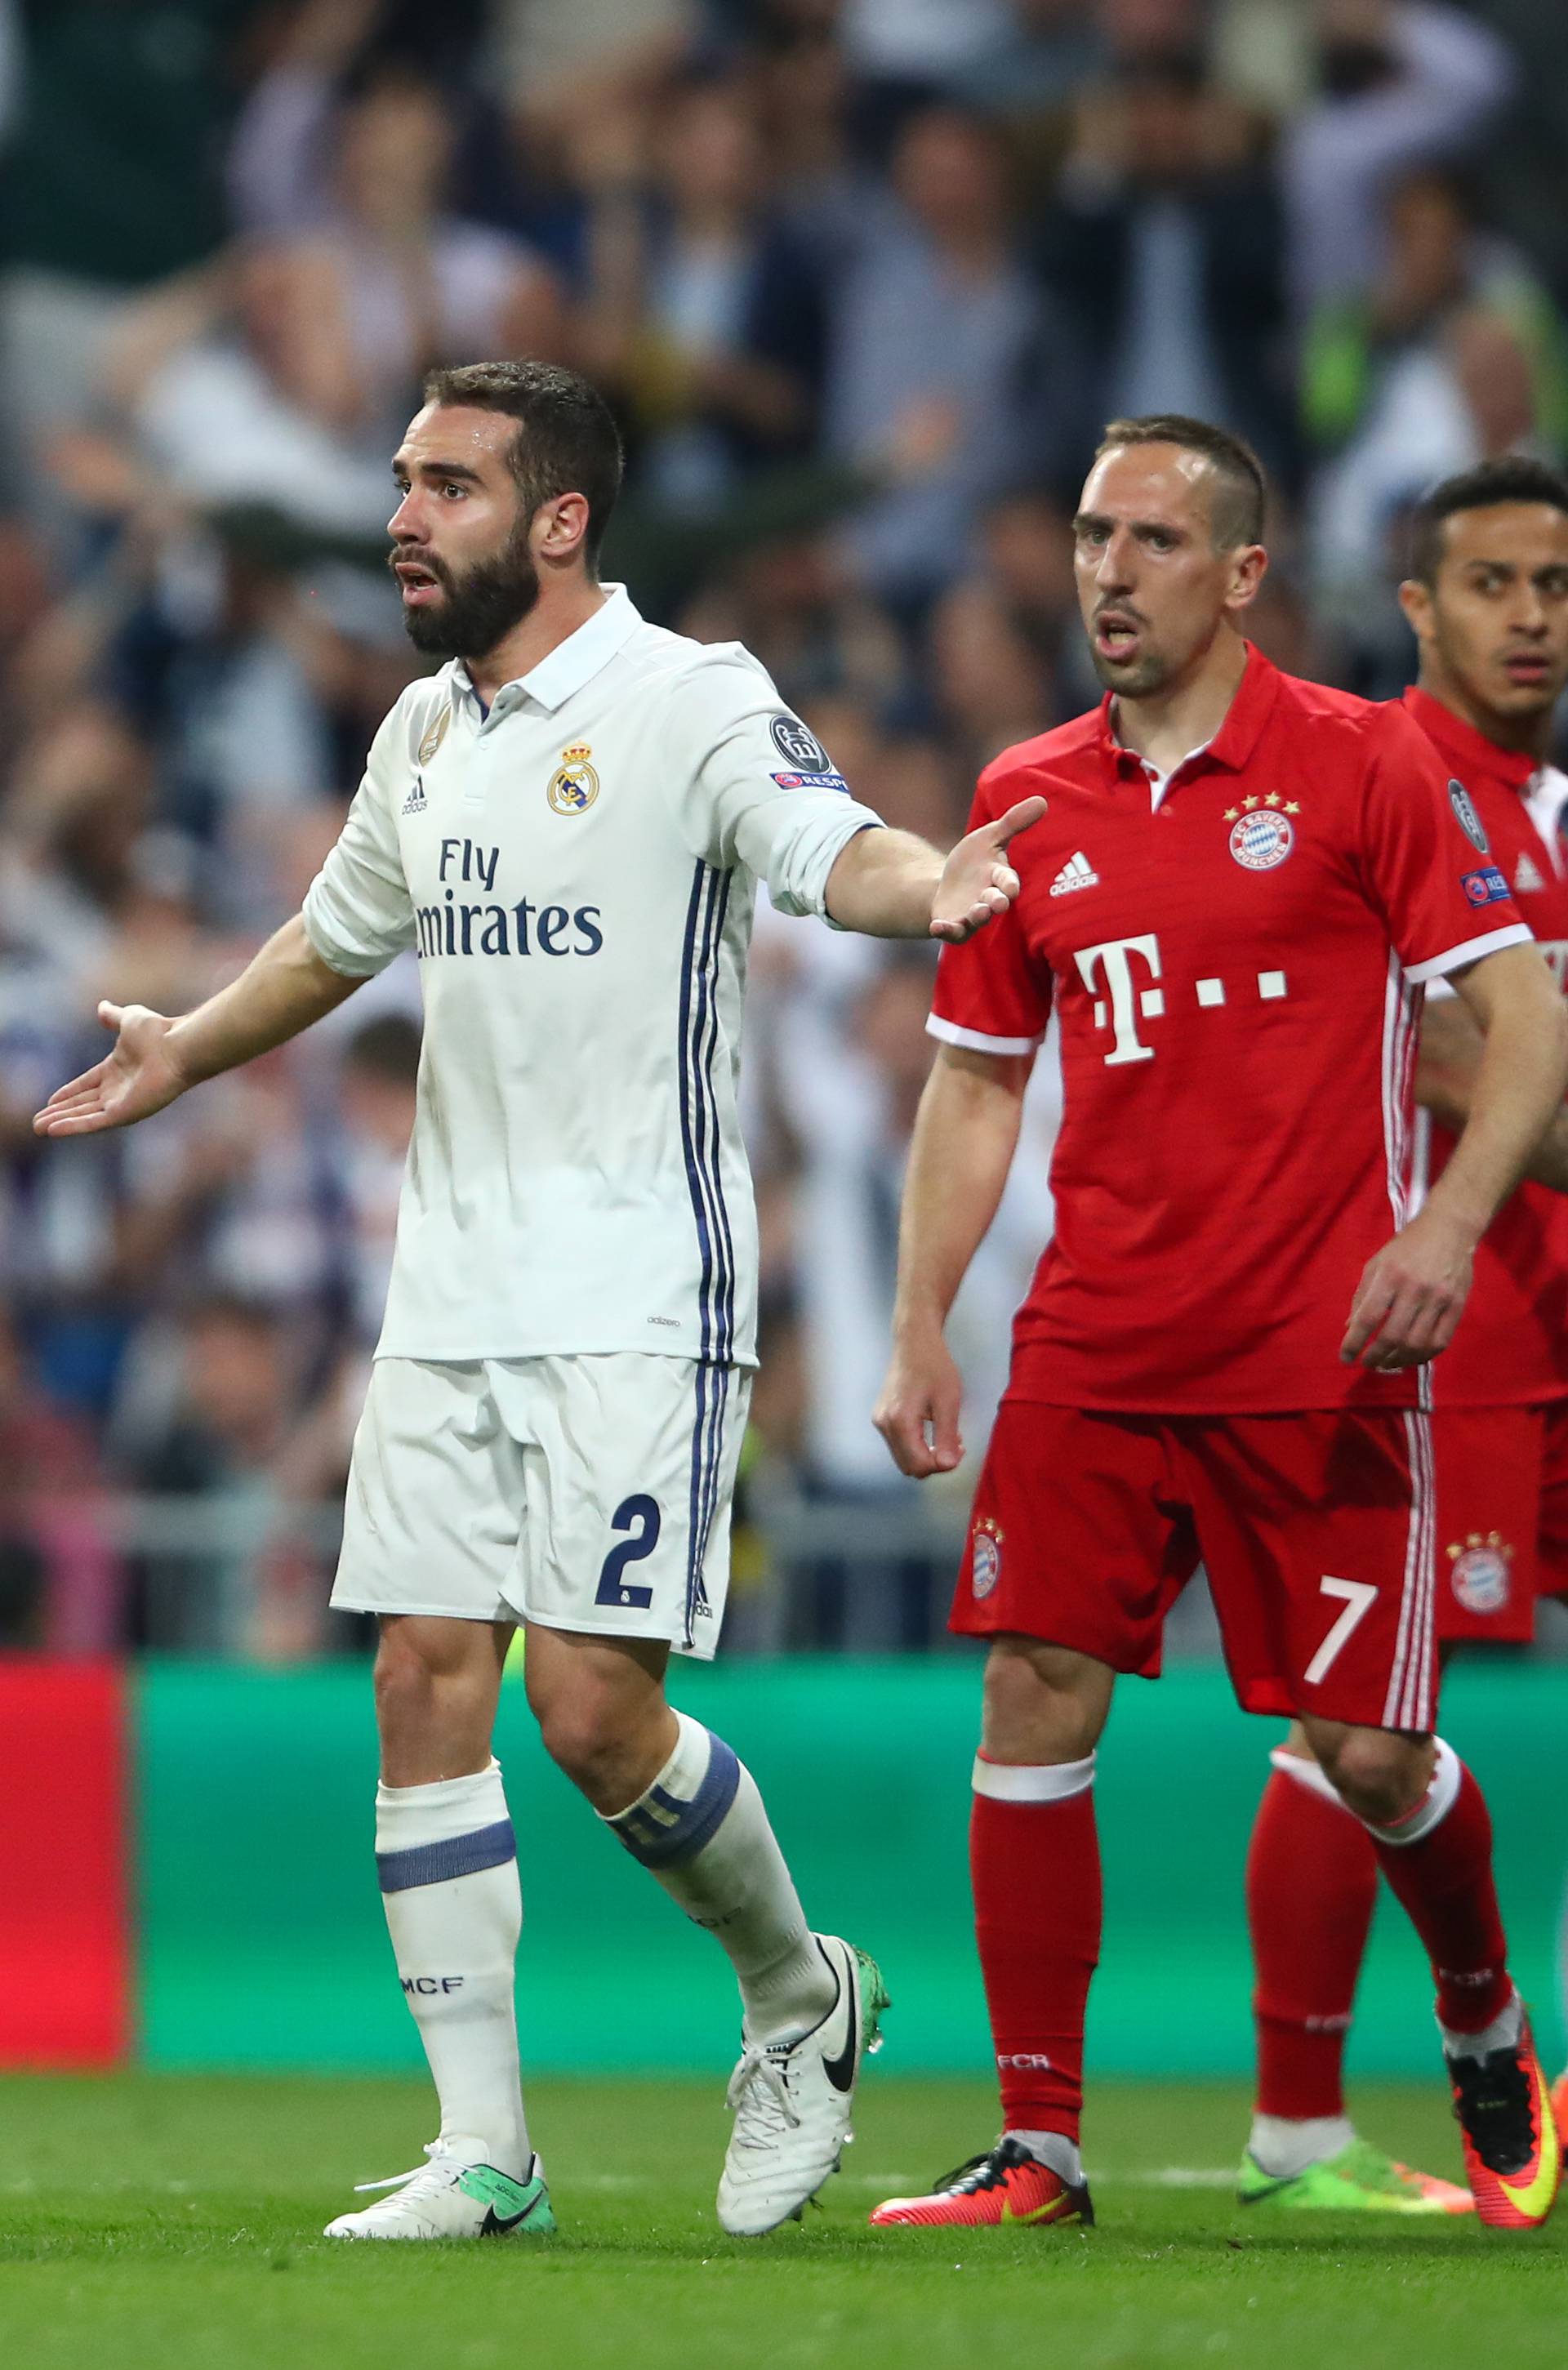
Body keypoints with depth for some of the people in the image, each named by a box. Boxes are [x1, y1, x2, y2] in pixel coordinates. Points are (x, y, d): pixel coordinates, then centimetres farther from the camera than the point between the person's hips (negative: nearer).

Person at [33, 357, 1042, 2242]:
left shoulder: (690, 703, -8)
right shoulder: (426, 735, 13)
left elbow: (834, 849, -25)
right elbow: (337, 938, 31)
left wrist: (929, 886, -45)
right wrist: (183, 1056, 32)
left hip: (638, 1306, -7)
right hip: (451, 1296, 7)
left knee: (594, 1707, -12)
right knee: (425, 1688, -1)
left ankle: (801, 1999, 15)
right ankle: (481, 2150, 4)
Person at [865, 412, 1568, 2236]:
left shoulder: (1358, 766, -3)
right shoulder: (1027, 802, 10)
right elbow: (974, 1081, 17)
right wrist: (920, 1328, 8)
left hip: (1321, 1361, -4)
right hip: (1092, 1357, 4)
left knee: (1368, 1751, -2)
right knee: (1034, 1703, -8)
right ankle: (1037, 2143, -1)